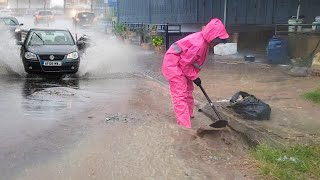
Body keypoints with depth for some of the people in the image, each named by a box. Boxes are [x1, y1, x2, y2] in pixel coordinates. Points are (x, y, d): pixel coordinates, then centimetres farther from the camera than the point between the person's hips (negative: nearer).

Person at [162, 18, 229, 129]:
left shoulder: (204, 42, 2)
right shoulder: (198, 44, -29)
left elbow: (197, 61, 13)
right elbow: (185, 63, -23)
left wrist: (194, 76, 8)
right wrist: (194, 77, -12)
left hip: (182, 65, 10)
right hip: (173, 64, -10)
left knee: (188, 89, 20)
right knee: (180, 94, -11)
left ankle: (188, 114, 37)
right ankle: (184, 124, -10)